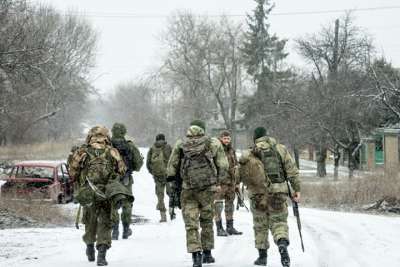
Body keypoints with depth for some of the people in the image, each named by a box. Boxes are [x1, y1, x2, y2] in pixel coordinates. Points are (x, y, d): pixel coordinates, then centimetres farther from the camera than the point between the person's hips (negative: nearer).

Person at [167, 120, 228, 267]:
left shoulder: (180, 145, 1)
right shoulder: (213, 143, -2)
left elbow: (172, 167, 1)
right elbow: (223, 166, -3)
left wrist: (173, 183, 12)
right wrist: (216, 177, 14)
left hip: (188, 189, 0)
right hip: (208, 188, 0)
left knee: (191, 224, 2)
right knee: (207, 221, 17)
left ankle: (196, 255, -11)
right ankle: (207, 253, 23)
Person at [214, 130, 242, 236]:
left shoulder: (232, 150, 14)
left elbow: (236, 167, 21)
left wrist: (237, 182, 19)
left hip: (231, 181, 7)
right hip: (219, 182, -7)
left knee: (230, 204, 12)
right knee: (218, 205, -6)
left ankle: (230, 227, 20)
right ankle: (219, 229, -4)